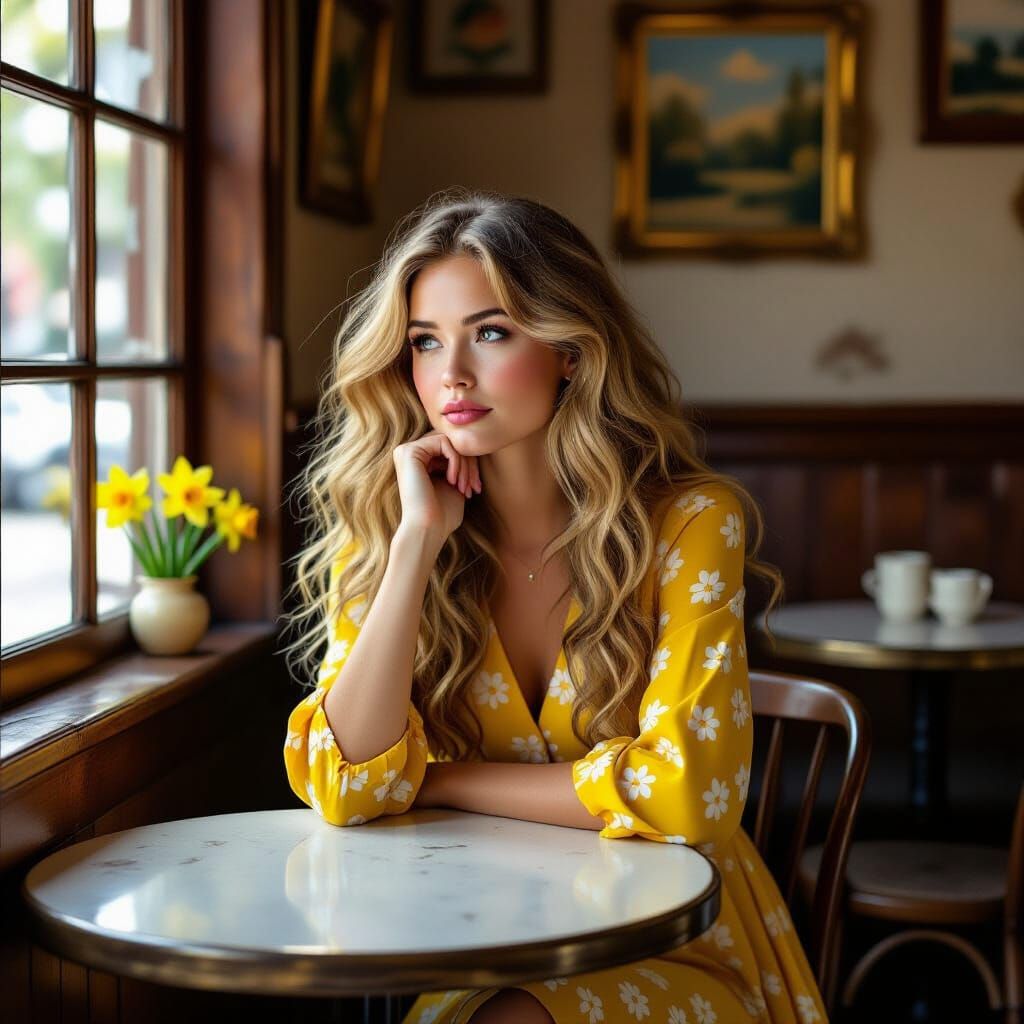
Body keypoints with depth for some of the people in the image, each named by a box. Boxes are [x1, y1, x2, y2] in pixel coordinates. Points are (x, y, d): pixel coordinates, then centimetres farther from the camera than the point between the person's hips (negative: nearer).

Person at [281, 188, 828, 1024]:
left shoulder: (688, 521, -10)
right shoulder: (379, 533, -1)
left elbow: (684, 788, -16)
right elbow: (347, 789, -12)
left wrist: (438, 780, -10)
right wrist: (417, 541, -17)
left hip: (677, 953, -2)